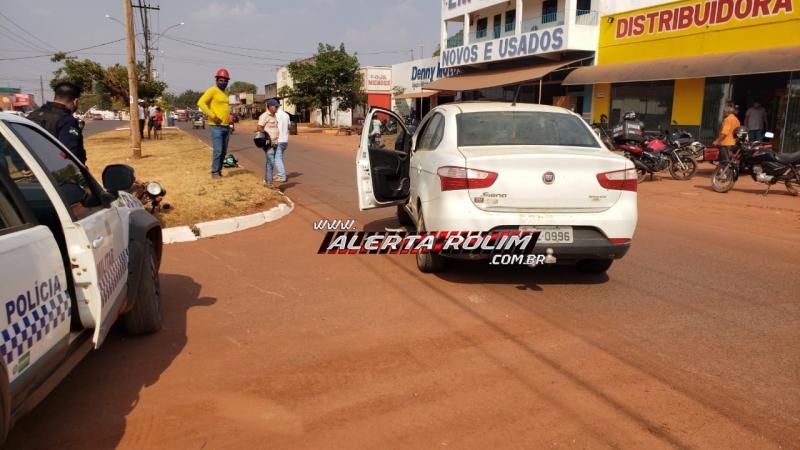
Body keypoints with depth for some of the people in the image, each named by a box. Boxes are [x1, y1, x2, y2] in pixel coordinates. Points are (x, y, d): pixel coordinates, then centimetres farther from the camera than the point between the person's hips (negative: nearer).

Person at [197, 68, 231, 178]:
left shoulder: (225, 93, 17)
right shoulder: (212, 90, -7)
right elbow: (201, 103, -17)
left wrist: (230, 114, 13)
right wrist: (213, 116, -19)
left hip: (226, 127, 8)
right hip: (216, 126, -8)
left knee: (224, 151, 11)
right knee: (218, 150, -10)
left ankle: (219, 170, 21)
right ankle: (214, 172, 0)